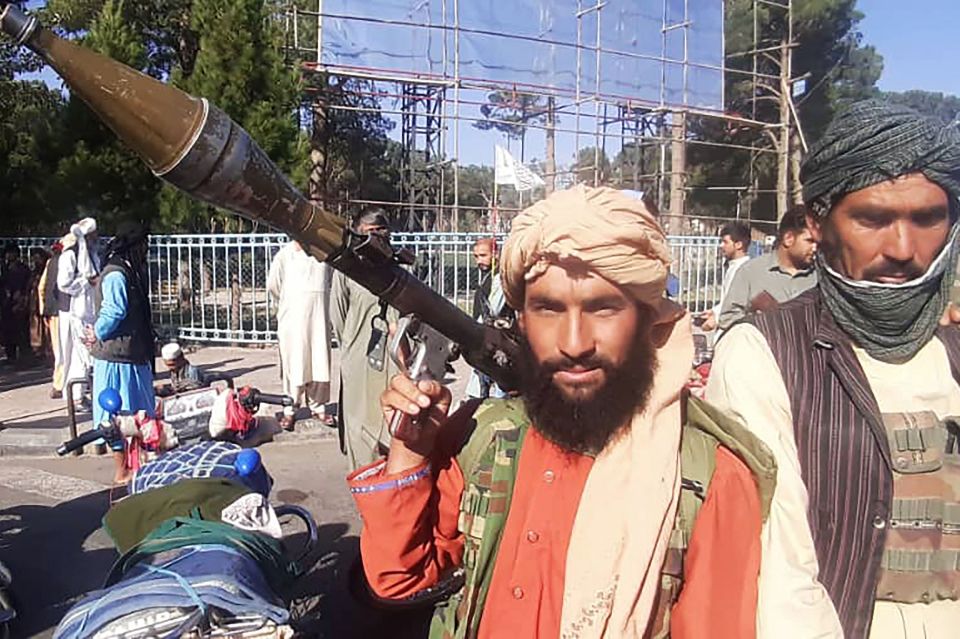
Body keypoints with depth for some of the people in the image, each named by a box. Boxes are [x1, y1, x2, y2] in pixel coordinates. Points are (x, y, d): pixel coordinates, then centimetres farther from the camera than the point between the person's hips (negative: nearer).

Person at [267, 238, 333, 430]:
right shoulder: (286, 254, -3)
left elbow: (331, 281, 12)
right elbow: (273, 284, 2)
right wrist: (287, 303, 10)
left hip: (319, 316, 3)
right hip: (293, 319, -2)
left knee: (319, 363, 5)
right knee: (294, 363, 1)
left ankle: (318, 407, 18)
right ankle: (289, 410, 10)